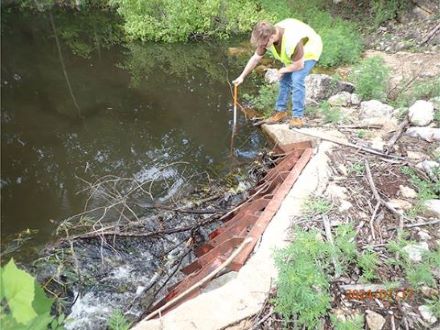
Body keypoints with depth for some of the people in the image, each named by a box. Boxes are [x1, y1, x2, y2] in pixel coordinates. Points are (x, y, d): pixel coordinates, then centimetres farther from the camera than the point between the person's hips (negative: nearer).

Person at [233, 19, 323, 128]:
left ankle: (298, 117, -13)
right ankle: (281, 111, 15)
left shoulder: (292, 41, -42)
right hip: (294, 54, 7)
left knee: (297, 80, -21)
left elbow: (299, 65, -30)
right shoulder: (267, 37, -21)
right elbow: (255, 58, -7)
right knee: (284, 80, 2)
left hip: (309, 52, -7)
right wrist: (242, 76, -5)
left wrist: (283, 70, -13)